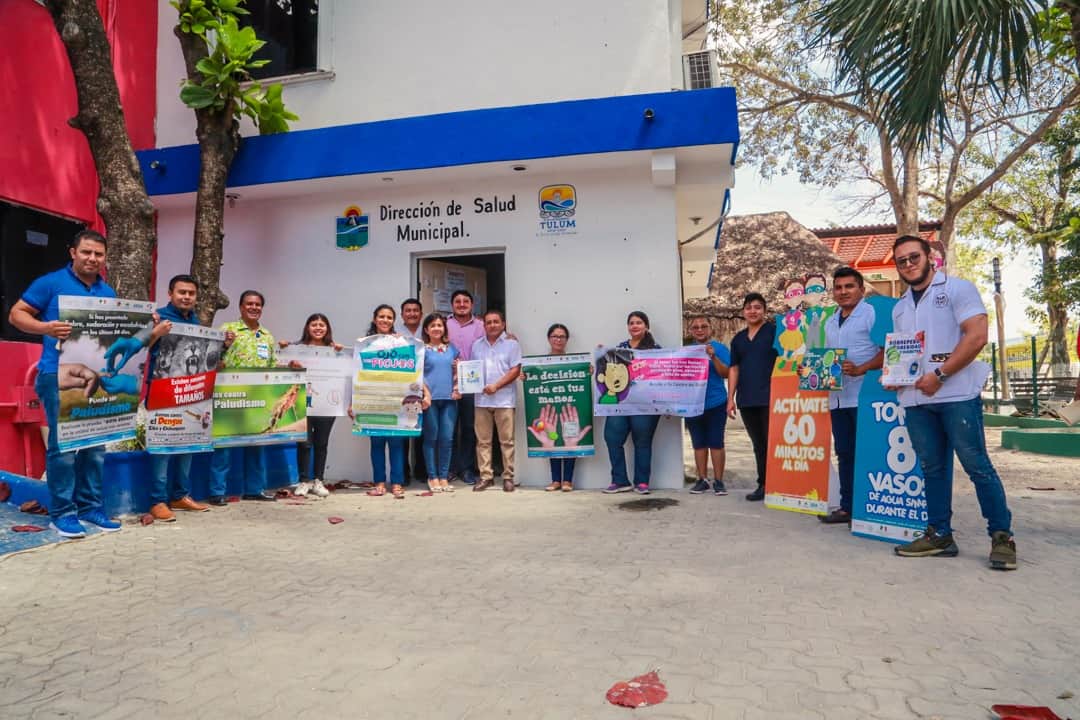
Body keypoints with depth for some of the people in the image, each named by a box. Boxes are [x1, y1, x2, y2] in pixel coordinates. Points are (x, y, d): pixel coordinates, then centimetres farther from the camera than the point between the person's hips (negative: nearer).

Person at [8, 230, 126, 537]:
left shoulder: (108, 293, 14)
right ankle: (62, 512, 5)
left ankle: (90, 506, 17)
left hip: (97, 376, 5)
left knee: (95, 444, 8)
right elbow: (16, 314, 0)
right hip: (59, 375, -5)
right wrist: (46, 327, -19)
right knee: (63, 444, -5)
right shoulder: (51, 283, -1)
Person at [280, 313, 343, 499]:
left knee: (321, 443, 8)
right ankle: (304, 481, 12)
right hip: (303, 401, -2)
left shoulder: (333, 349, 8)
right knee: (304, 442, 0)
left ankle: (317, 481, 18)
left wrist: (341, 352, -12)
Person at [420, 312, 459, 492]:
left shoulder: (451, 349, 15)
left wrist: (457, 388, 0)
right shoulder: (422, 349, 4)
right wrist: (426, 394, -13)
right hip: (431, 398, -3)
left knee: (447, 438, 2)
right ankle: (432, 477, 10)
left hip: (449, 398, 3)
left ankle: (444, 476, 11)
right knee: (431, 438, 2)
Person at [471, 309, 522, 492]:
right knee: (483, 441, 5)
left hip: (504, 399, -4)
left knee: (506, 441, 0)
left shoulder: (511, 344, 1)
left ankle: (508, 477, 7)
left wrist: (496, 386, -14)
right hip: (481, 399, 4)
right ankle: (485, 476, 12)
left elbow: (515, 370, -6)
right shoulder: (477, 345, 15)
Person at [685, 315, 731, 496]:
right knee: (699, 443, 9)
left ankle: (718, 481, 8)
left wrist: (713, 357, -21)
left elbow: (726, 373, -9)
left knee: (716, 442, 0)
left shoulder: (719, 348, -1)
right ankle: (702, 479, 18)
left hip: (715, 404, -3)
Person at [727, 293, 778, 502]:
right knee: (758, 445, 12)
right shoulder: (738, 338, 15)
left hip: (770, 398, -5)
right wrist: (731, 398, 9)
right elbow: (734, 369, 16)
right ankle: (763, 484, 19)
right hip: (746, 400, 5)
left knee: (772, 443, -4)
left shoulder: (774, 331, 0)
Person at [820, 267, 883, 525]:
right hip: (837, 397, 8)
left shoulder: (872, 314, -5)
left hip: (863, 397, -7)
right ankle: (847, 506, 19)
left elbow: (887, 351, -13)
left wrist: (860, 369, -24)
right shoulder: (830, 323, 18)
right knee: (844, 453, 12)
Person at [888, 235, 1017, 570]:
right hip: (915, 398, 6)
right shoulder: (899, 307, 19)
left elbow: (976, 336, -11)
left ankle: (1002, 536, 6)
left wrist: (939, 375, -16)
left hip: (957, 394, -6)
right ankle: (939, 534, 15)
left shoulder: (957, 289, 0)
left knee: (977, 465, -4)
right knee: (933, 468, 9)